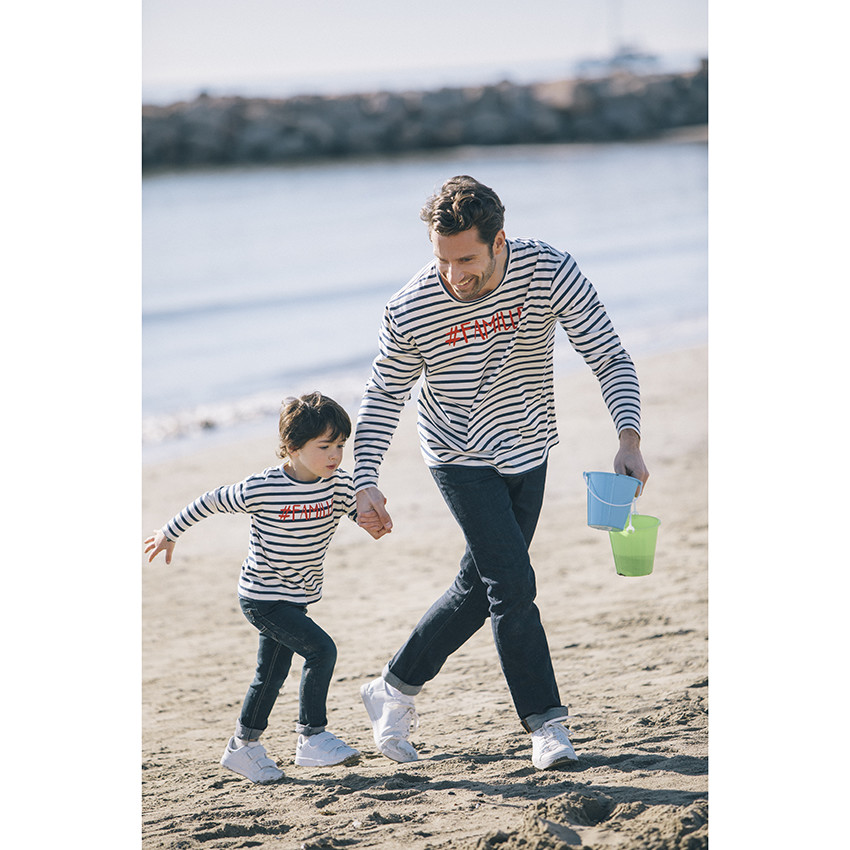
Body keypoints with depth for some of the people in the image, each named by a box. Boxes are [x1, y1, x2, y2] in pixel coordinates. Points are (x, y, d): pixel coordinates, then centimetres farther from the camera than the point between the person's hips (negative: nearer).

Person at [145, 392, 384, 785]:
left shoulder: (338, 483, -9)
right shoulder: (262, 489, -23)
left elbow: (359, 509, 6)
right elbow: (212, 501, -10)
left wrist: (372, 521, -19)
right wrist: (169, 534, 1)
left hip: (295, 598, 7)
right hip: (262, 597, -7)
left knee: (271, 676, 18)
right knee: (321, 649, -20)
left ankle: (243, 747, 34)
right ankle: (311, 738, -12)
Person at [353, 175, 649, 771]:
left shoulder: (548, 271, -22)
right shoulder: (410, 312, -23)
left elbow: (610, 357, -19)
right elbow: (384, 395, -8)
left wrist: (630, 438, -33)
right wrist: (365, 481, -17)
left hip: (528, 454, 3)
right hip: (462, 460, -3)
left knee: (481, 588, 11)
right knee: (513, 583, -15)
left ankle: (396, 689, 27)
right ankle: (546, 723, -7)